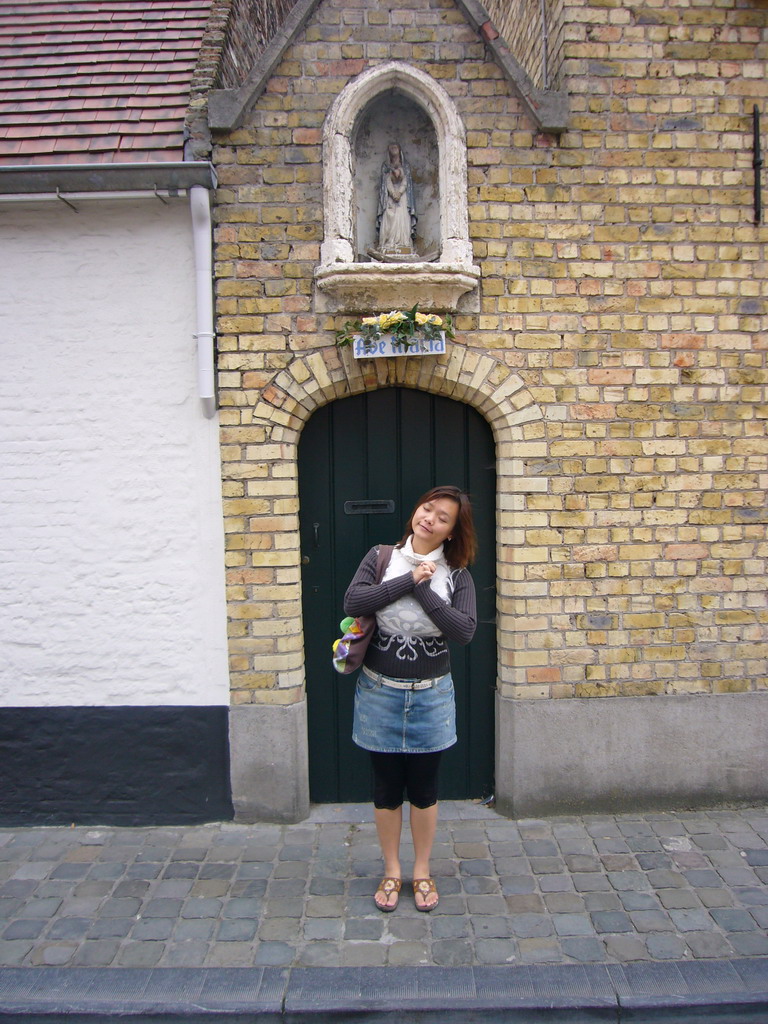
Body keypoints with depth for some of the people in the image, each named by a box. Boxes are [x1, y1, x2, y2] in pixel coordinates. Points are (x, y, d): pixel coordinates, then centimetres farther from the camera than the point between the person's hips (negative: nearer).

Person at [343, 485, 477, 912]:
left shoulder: (456, 574, -5)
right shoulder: (381, 557, -4)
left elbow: (464, 629, -18)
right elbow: (352, 601, -18)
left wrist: (423, 590, -21)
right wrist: (409, 579, -20)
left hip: (430, 695, 0)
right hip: (379, 691, 0)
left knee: (423, 787, 14)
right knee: (386, 787, 14)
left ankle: (422, 871, 35)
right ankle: (391, 871, 34)